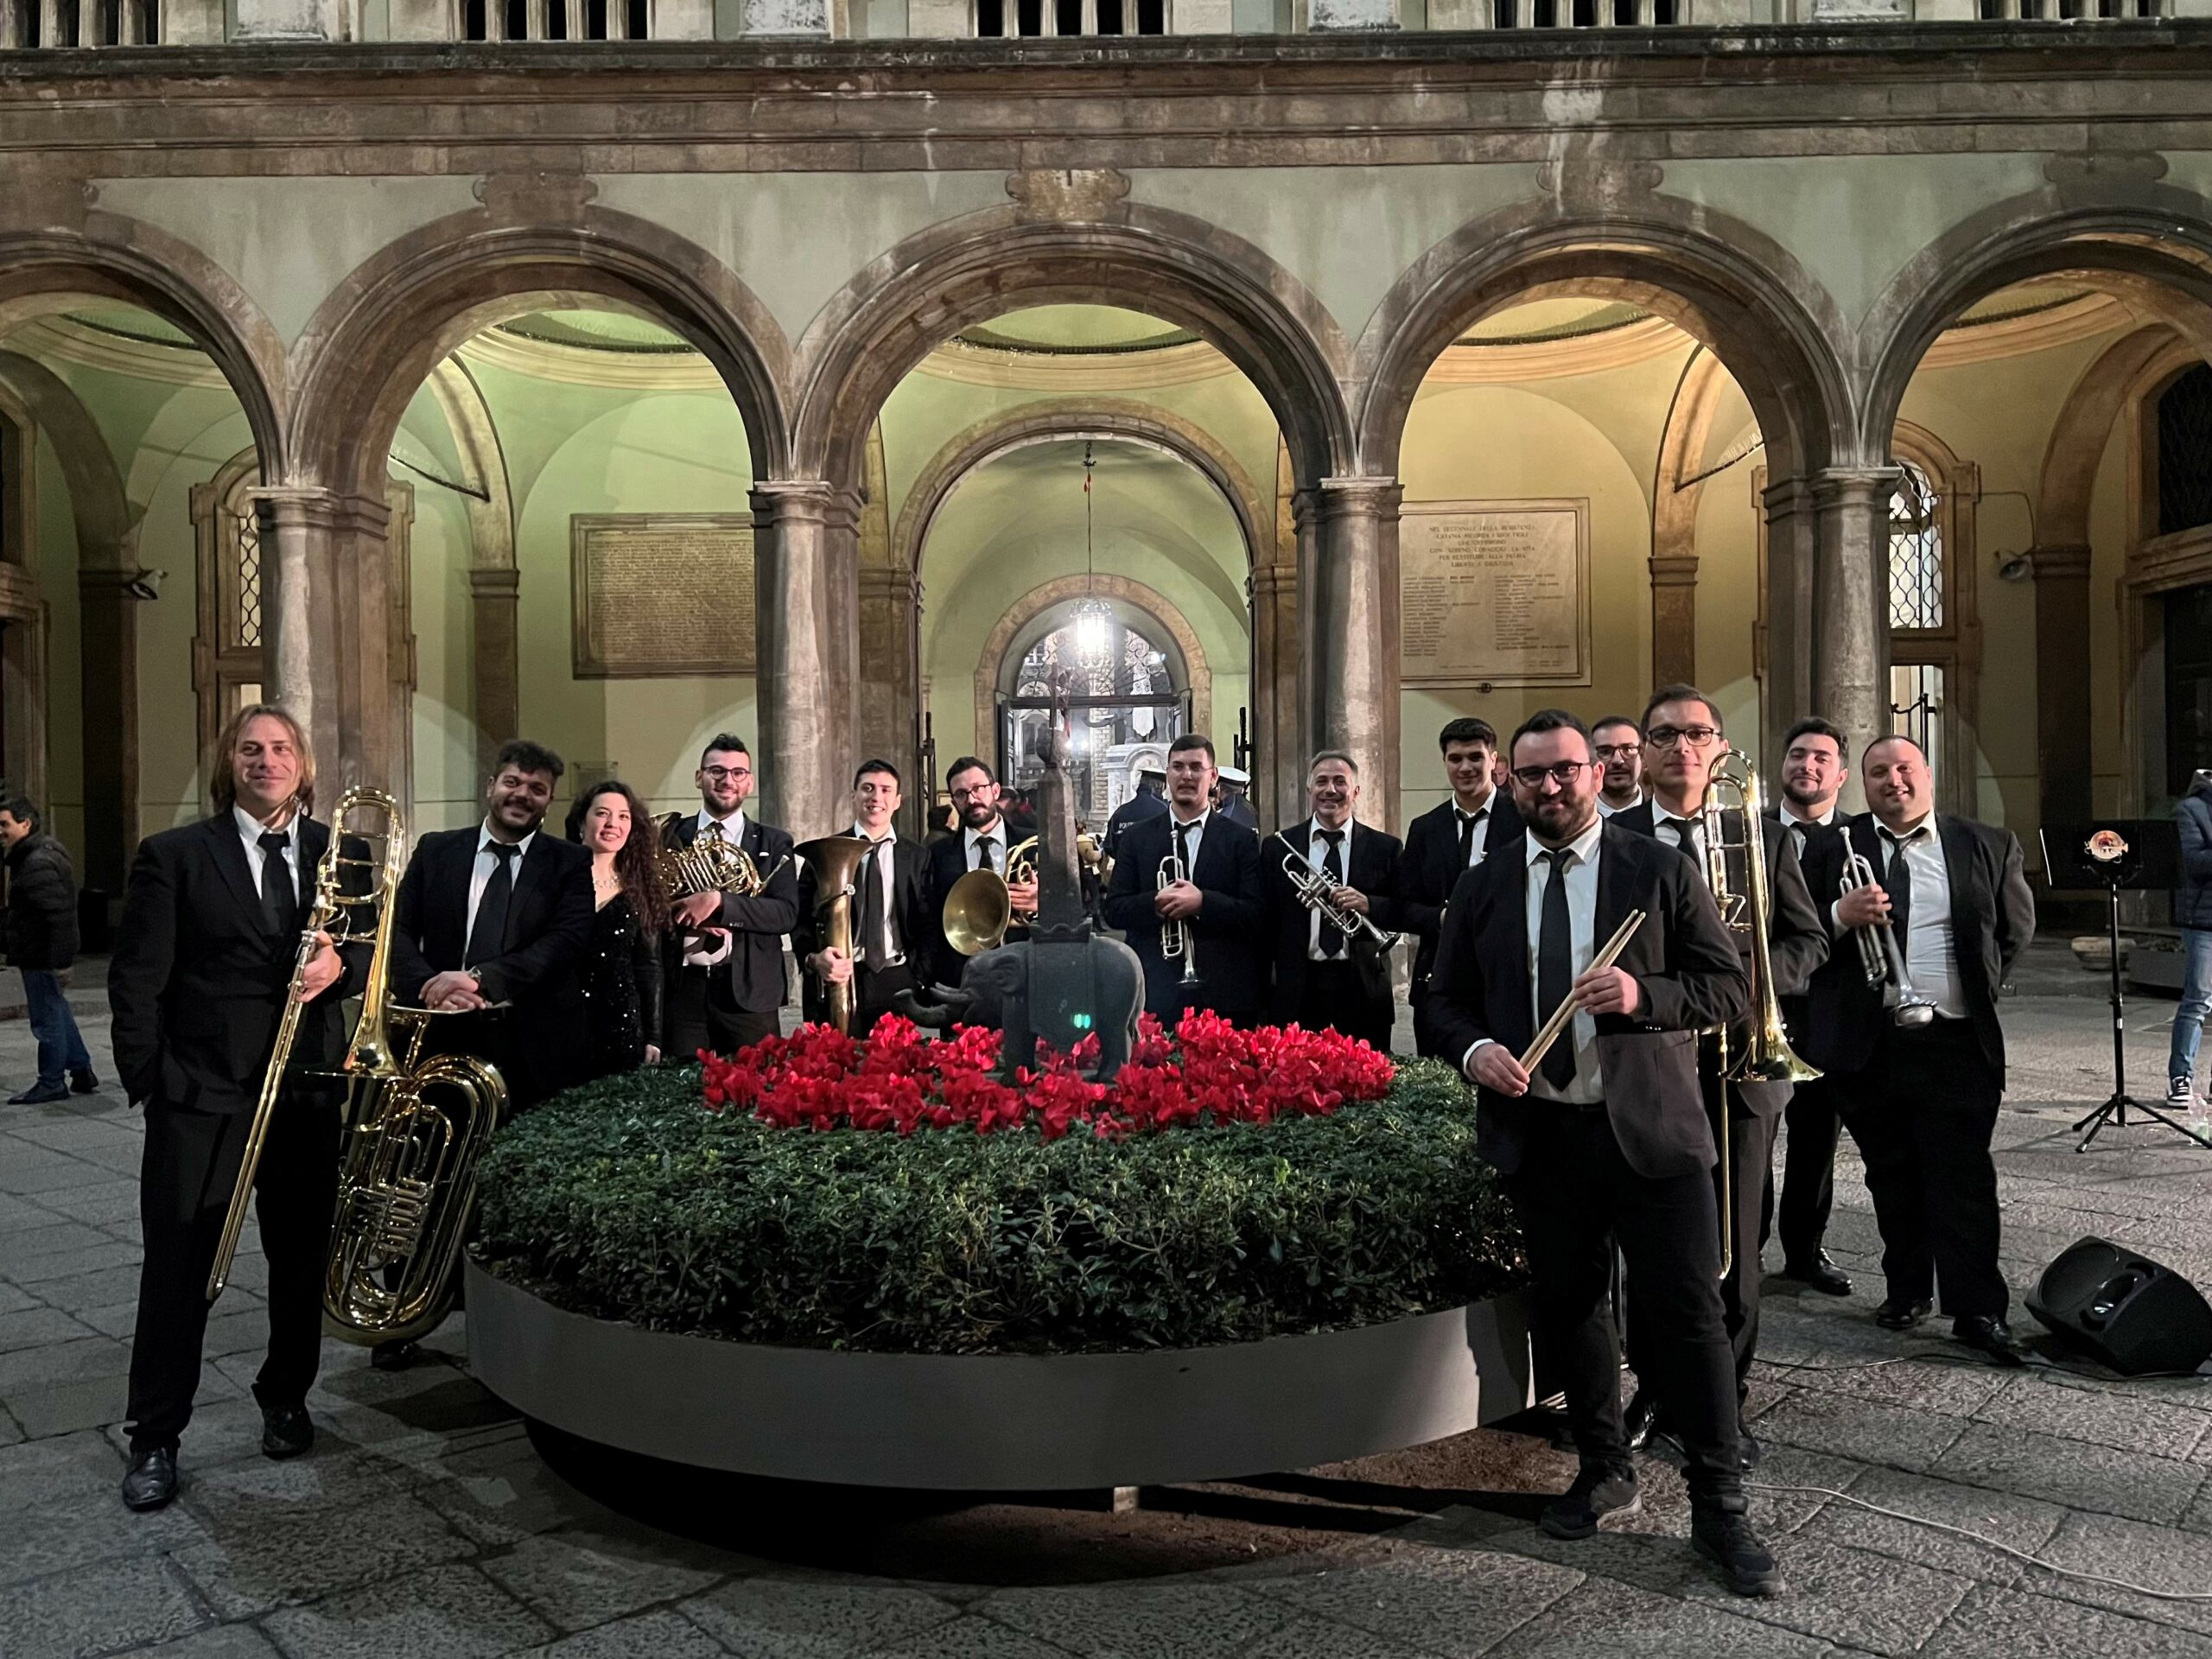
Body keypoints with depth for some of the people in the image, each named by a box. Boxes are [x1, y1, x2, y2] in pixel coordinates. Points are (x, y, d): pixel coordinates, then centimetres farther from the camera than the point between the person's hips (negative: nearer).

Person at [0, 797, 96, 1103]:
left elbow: (57, 914, -26)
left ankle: (52, 1083, 8)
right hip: (39, 954, 11)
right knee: (57, 1011, 18)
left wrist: (58, 960, -26)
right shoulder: (28, 857, 15)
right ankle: (81, 1071, 26)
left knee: (47, 1019, -1)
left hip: (41, 956, -11)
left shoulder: (38, 864, -20)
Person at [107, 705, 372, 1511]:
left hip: (310, 1089, 3)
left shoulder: (336, 852, 8)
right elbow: (136, 977, -2)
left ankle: (285, 1401, 32)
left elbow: (372, 951, 10)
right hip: (199, 1091, -3)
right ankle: (154, 1438, 17)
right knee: (177, 1265, 2)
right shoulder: (173, 855, -1)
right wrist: (149, 1079, -6)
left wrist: (340, 964, -13)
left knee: (302, 1257, 13)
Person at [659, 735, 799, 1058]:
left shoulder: (773, 843, 6)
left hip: (748, 991, -1)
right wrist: (686, 914, -12)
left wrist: (718, 902, -18)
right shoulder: (670, 836, 9)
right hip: (682, 987, 1)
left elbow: (787, 913, -6)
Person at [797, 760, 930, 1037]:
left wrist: (921, 981, -2)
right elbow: (802, 918, 4)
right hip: (836, 981, -1)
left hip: (896, 983, 1)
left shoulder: (917, 857, 9)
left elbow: (927, 925, 10)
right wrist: (814, 958, -15)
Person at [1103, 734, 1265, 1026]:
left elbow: (1257, 915, -2)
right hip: (1157, 993, 1)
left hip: (1225, 994, 0)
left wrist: (1202, 902, -16)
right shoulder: (1136, 838, 11)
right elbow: (1114, 910, 6)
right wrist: (1156, 903, -13)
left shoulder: (1241, 840, 6)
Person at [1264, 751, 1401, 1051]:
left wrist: (1368, 904, -16)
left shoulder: (1385, 848, 6)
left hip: (1363, 987, 0)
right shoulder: (1277, 847, 7)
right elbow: (1264, 917, 6)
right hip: (1297, 989, 0)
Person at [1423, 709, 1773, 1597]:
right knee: (1566, 1308, 14)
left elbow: (1729, 986, -2)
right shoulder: (1483, 885, 7)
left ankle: (1718, 1511, 15)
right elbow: (1446, 996, 12)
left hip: (1650, 1127, -3)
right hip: (1537, 1130, 3)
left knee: (1688, 1312, -1)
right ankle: (1605, 1471, 35)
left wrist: (1644, 994, -20)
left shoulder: (1660, 871, -1)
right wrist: (1475, 1048, -9)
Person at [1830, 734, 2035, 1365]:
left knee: (1964, 1180, -1)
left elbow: (2017, 926, 17)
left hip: (1956, 1042, 0)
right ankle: (1906, 1290, 24)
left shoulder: (1987, 845, 5)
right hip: (1867, 1043, 1)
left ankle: (1978, 1309, 7)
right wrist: (1840, 915, -21)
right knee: (1891, 1178, 12)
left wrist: (1980, 988, 11)